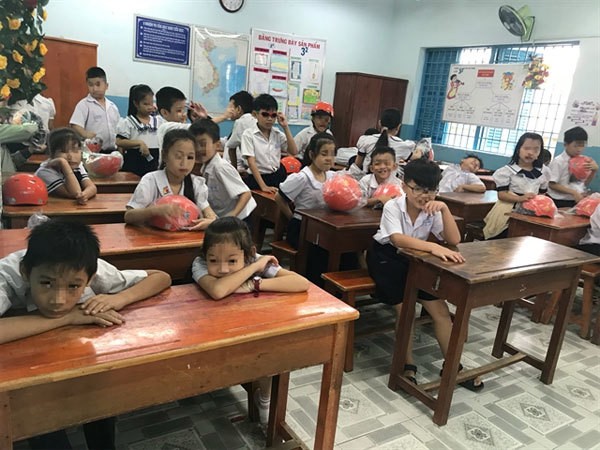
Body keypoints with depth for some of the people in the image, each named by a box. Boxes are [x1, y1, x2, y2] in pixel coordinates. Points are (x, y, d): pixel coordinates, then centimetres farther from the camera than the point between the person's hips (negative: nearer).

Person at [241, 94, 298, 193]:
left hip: (277, 177, 4)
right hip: (257, 178, -4)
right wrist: (263, 186, -21)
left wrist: (285, 127, -5)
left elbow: (293, 152, -1)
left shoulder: (278, 134, 8)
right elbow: (251, 162, -12)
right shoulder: (248, 134, -5)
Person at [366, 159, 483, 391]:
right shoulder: (393, 206, -22)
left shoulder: (433, 211, -9)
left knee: (439, 308, -5)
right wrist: (434, 247, -54)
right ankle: (408, 365, 0)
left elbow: (454, 240, -17)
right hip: (387, 258, -4)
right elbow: (398, 240, -40)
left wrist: (444, 209, -27)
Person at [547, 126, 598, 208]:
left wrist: (594, 170, -4)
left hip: (577, 202, 5)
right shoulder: (558, 161, -12)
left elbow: (585, 183, 11)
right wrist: (573, 192, -21)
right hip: (560, 203, -5)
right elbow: (552, 184, -16)